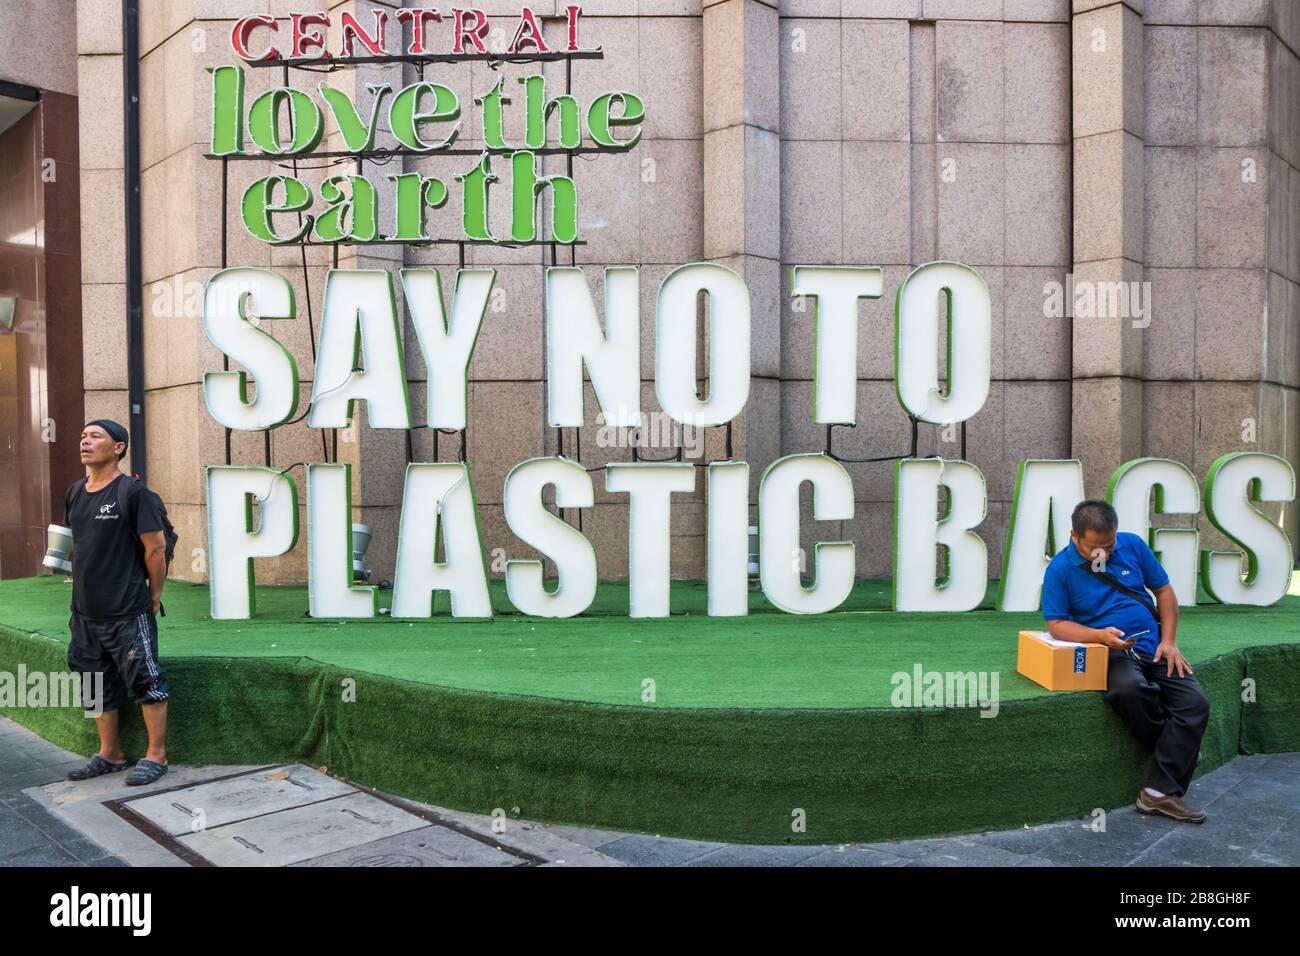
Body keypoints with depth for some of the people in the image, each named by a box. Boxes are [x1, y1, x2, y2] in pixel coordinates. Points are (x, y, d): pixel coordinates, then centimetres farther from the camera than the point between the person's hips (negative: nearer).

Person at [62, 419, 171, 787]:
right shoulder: (75, 493, 9)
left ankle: (156, 755, 11)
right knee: (98, 686, 16)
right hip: (85, 612, 8)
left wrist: (154, 596, -6)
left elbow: (156, 547, -12)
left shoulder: (132, 491, -13)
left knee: (145, 682, -1)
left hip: (129, 613, -8)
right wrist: (87, 586, 14)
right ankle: (110, 755, 30)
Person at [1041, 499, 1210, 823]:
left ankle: (1161, 792, -16)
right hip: (1108, 653, -4)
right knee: (1131, 688, -37)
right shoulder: (1060, 569, -6)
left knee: (1196, 702, -17)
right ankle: (1174, 745, -6)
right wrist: (1100, 635, -23)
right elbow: (1056, 624, -7)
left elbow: (1164, 591, 13)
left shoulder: (1133, 545, 5)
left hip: (1152, 648, 4)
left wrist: (1168, 641, 2)